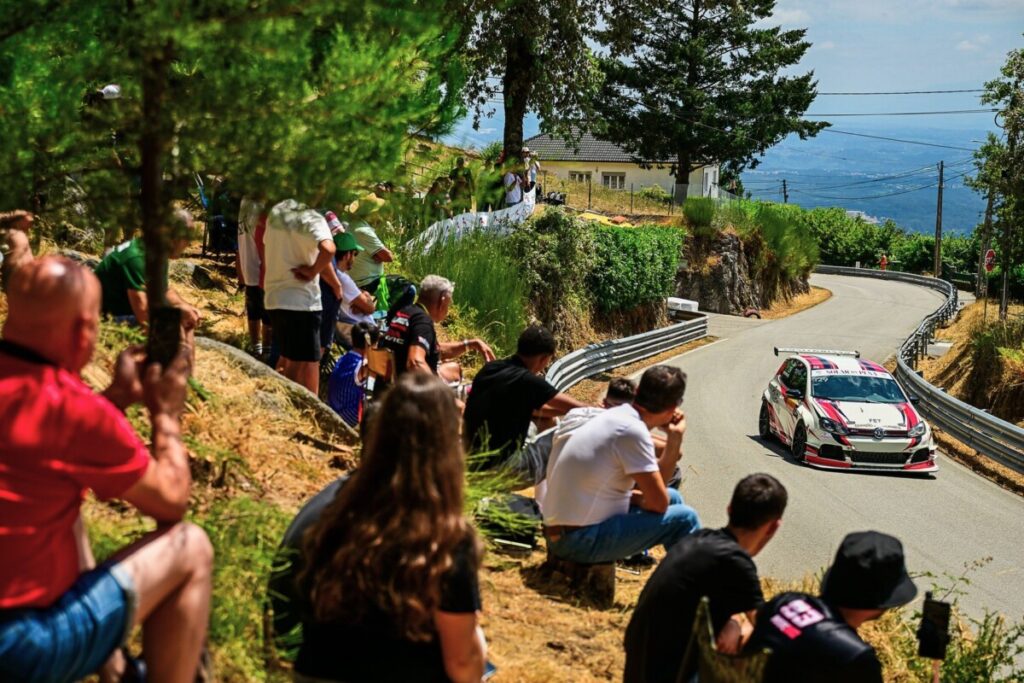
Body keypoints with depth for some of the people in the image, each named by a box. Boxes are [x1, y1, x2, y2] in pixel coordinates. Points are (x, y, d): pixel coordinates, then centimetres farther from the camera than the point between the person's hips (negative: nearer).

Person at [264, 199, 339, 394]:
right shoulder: (312, 219, -16)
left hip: (274, 297, 7)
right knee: (308, 364, 1)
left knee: (287, 359, 20)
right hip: (303, 301, -7)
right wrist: (312, 272, -16)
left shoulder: (277, 212, 6)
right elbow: (328, 249, -35)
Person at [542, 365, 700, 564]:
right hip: (581, 541, -10)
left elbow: (656, 487, 12)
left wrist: (675, 438, 4)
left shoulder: (617, 416, 7)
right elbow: (659, 503, -17)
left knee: (673, 497, 19)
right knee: (684, 518, -8)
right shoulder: (633, 431, -20)